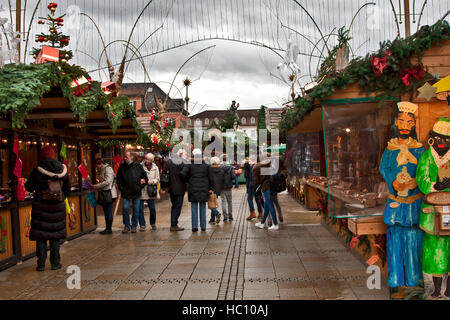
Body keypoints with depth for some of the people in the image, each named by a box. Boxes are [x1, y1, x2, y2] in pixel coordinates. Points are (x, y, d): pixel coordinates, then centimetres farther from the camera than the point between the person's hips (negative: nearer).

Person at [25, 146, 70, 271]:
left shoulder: (37, 170, -9)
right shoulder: (62, 169, 0)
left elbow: (29, 187, -1)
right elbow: (67, 188, 8)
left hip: (41, 206, -2)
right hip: (58, 207, 2)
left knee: (40, 237, 5)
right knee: (55, 236, 11)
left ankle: (41, 264, 6)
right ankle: (55, 263, 13)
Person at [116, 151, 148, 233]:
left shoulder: (138, 166, 0)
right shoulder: (122, 167, 2)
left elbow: (145, 177, 10)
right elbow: (119, 180, 8)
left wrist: (141, 186, 3)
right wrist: (122, 189, -2)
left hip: (136, 192, 0)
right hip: (125, 193, 0)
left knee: (136, 210, 6)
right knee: (125, 209, -5)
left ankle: (134, 226, 17)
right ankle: (126, 226, 10)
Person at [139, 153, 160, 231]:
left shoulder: (155, 168, 5)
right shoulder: (140, 166, -3)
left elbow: (157, 180, 6)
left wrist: (151, 181, -13)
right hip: (141, 190, -2)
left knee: (152, 208, 4)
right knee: (140, 209, -2)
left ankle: (153, 223, 24)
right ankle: (142, 225, 10)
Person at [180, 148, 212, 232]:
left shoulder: (189, 165, -5)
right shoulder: (206, 166, 0)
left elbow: (183, 174, -16)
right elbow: (209, 178, 4)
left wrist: (188, 180, 2)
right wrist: (209, 188, 14)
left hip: (193, 189, -1)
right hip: (203, 189, 1)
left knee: (194, 209, 5)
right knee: (202, 208, 9)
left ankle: (194, 226, 3)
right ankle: (203, 226, 11)